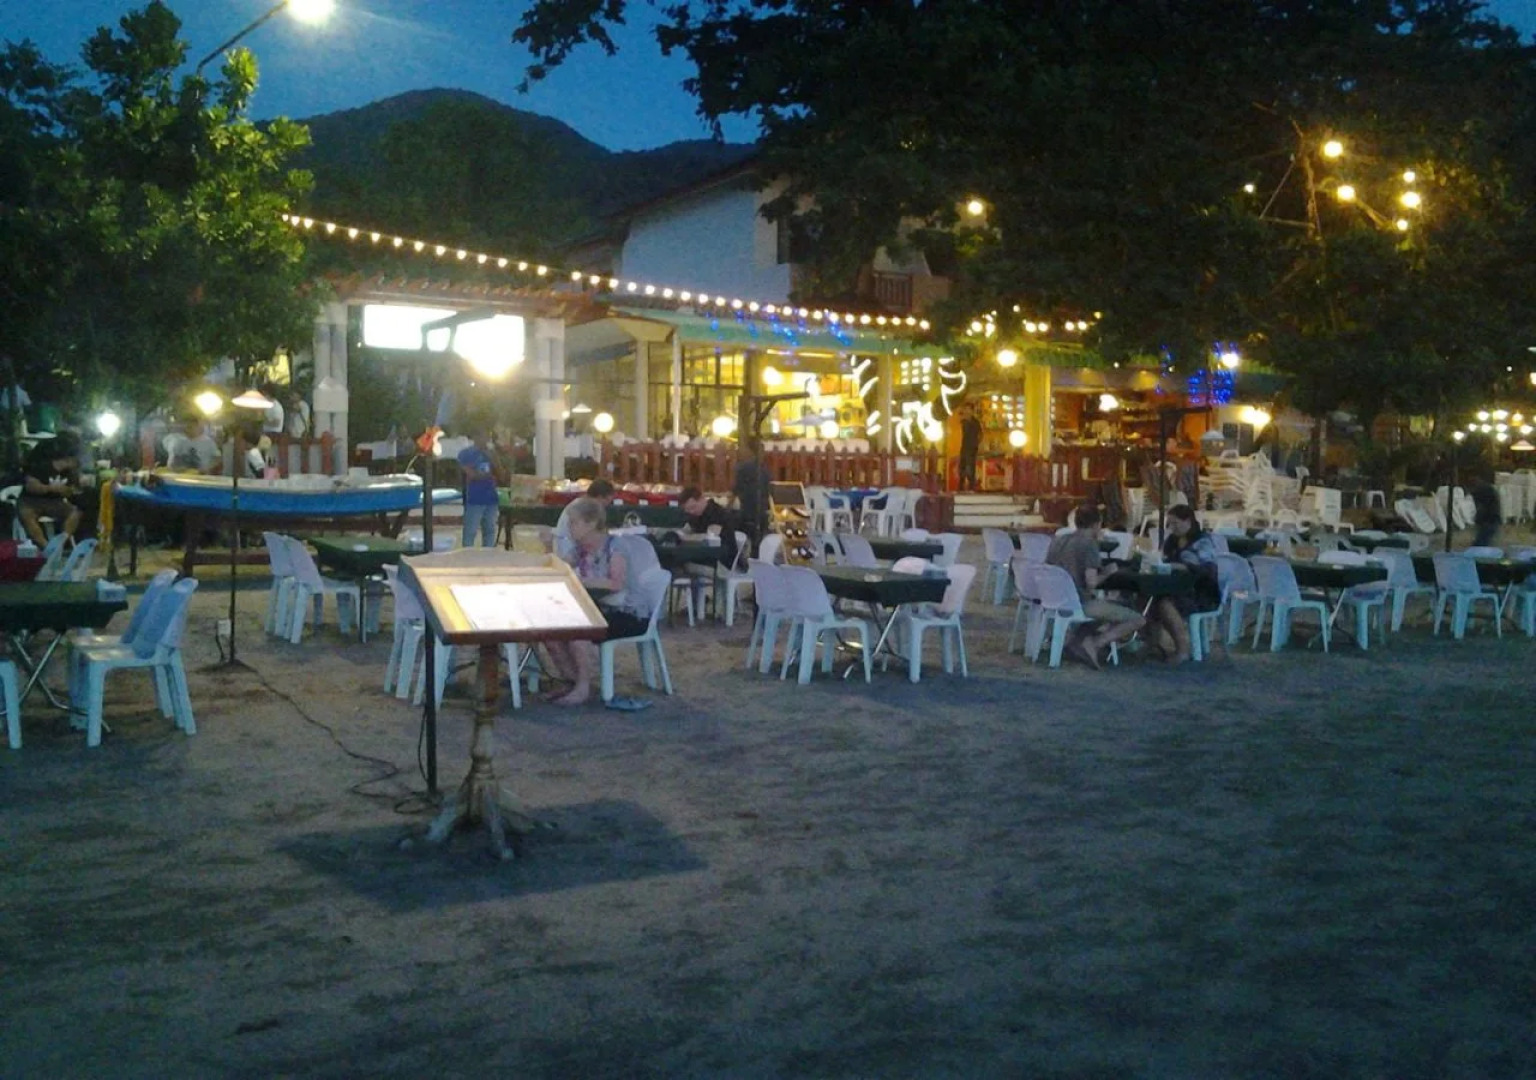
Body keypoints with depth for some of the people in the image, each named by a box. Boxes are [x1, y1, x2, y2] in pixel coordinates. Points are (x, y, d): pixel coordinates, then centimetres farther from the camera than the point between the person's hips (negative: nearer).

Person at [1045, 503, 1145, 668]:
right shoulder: (1089, 543, -12)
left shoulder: (1058, 540, 9)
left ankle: (1088, 636, 5)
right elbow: (1091, 583, -21)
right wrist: (1107, 572, 0)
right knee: (1138, 620, -3)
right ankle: (1094, 644, -15)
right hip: (1080, 604, -8)